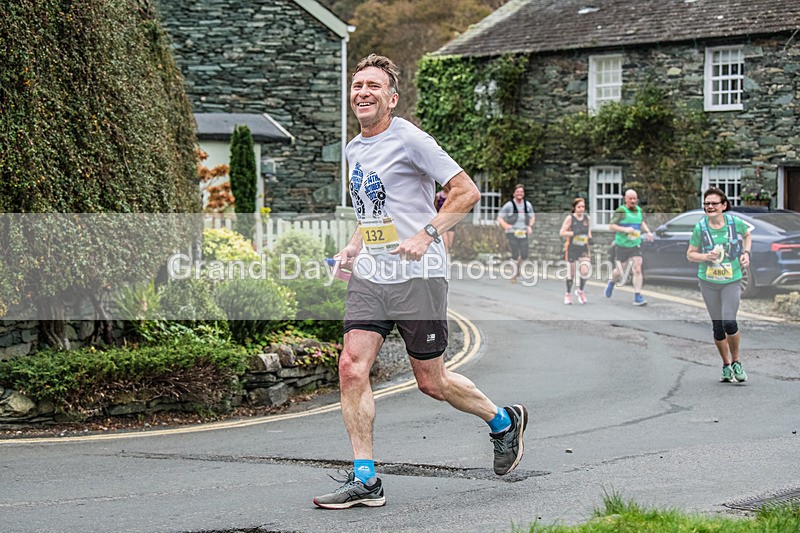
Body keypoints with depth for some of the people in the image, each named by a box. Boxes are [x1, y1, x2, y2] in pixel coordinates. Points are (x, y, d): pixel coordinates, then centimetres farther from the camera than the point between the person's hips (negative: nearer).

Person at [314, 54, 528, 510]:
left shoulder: (409, 139, -10)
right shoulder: (354, 148, 14)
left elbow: (467, 192, -11)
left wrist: (425, 236, -19)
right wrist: (355, 246, 12)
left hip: (417, 276, -6)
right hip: (368, 276, 7)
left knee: (431, 381, 3)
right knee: (352, 368, -8)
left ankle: (504, 422, 30)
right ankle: (365, 481, -1)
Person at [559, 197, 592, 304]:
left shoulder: (587, 217, 3)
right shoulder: (570, 218, -10)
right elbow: (561, 232, -13)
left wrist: (590, 238, 3)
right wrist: (574, 233, -25)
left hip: (584, 249, 3)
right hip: (572, 248, -3)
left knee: (585, 271, -13)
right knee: (571, 273, 5)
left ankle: (580, 291, 13)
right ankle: (568, 294, 27)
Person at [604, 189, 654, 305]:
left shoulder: (639, 210, 6)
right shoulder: (621, 211, -12)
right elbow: (611, 226, -14)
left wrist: (647, 231, 9)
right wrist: (624, 229, -26)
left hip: (635, 245, 3)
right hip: (622, 246, -3)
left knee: (637, 270, -10)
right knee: (620, 271, 9)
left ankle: (637, 297, -11)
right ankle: (612, 281, 44)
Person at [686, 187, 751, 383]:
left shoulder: (735, 222, -8)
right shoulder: (700, 227, -10)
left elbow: (747, 235, 15)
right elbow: (690, 254, 0)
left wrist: (746, 253, -1)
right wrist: (706, 257, -18)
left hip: (732, 281, -1)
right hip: (708, 282, 1)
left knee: (729, 322, -15)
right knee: (717, 326, 7)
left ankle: (736, 362, 8)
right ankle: (726, 365, 26)